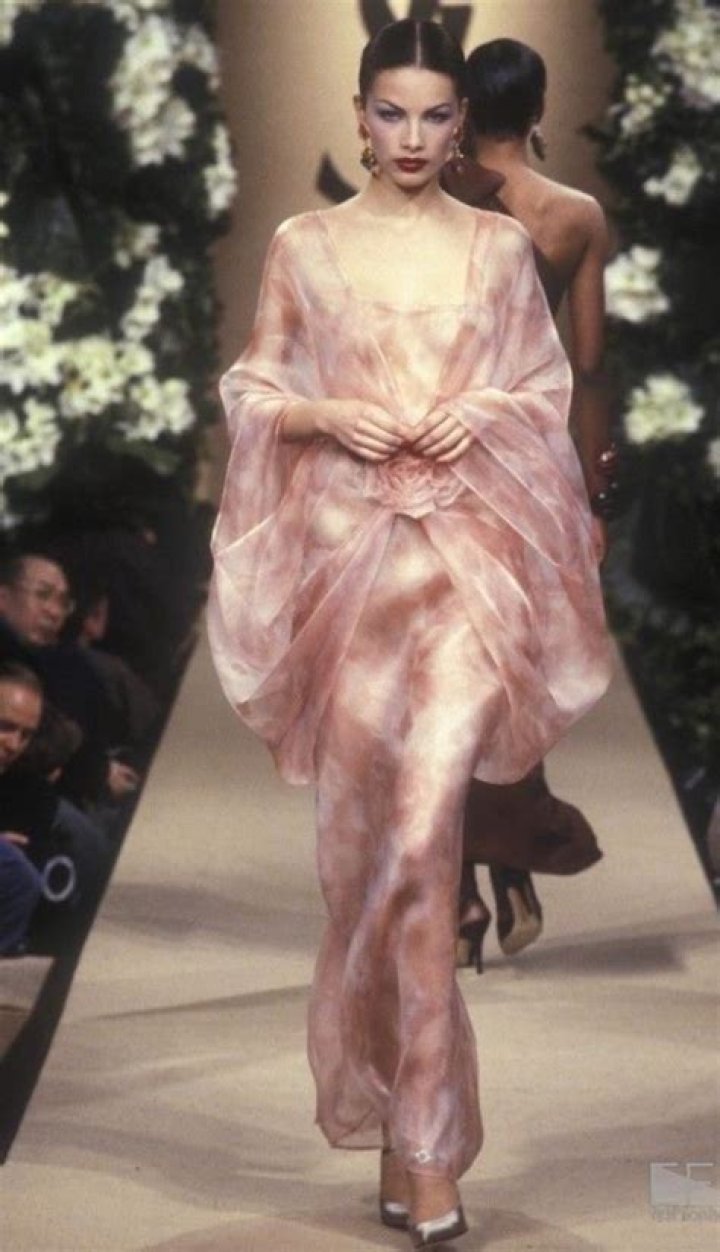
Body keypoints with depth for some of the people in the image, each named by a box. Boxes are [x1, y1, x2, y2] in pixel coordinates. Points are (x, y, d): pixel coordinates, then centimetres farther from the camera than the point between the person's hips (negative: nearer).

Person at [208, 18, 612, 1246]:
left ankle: (416, 1129, -4)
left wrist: (480, 416, -8)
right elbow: (253, 393, 9)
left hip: (468, 553, -1)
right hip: (343, 548, 1)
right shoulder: (302, 245, 6)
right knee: (367, 814, 5)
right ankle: (419, 1130, 21)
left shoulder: (500, 246, 7)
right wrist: (328, 416, -10)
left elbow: (548, 394, 12)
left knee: (420, 822, -13)